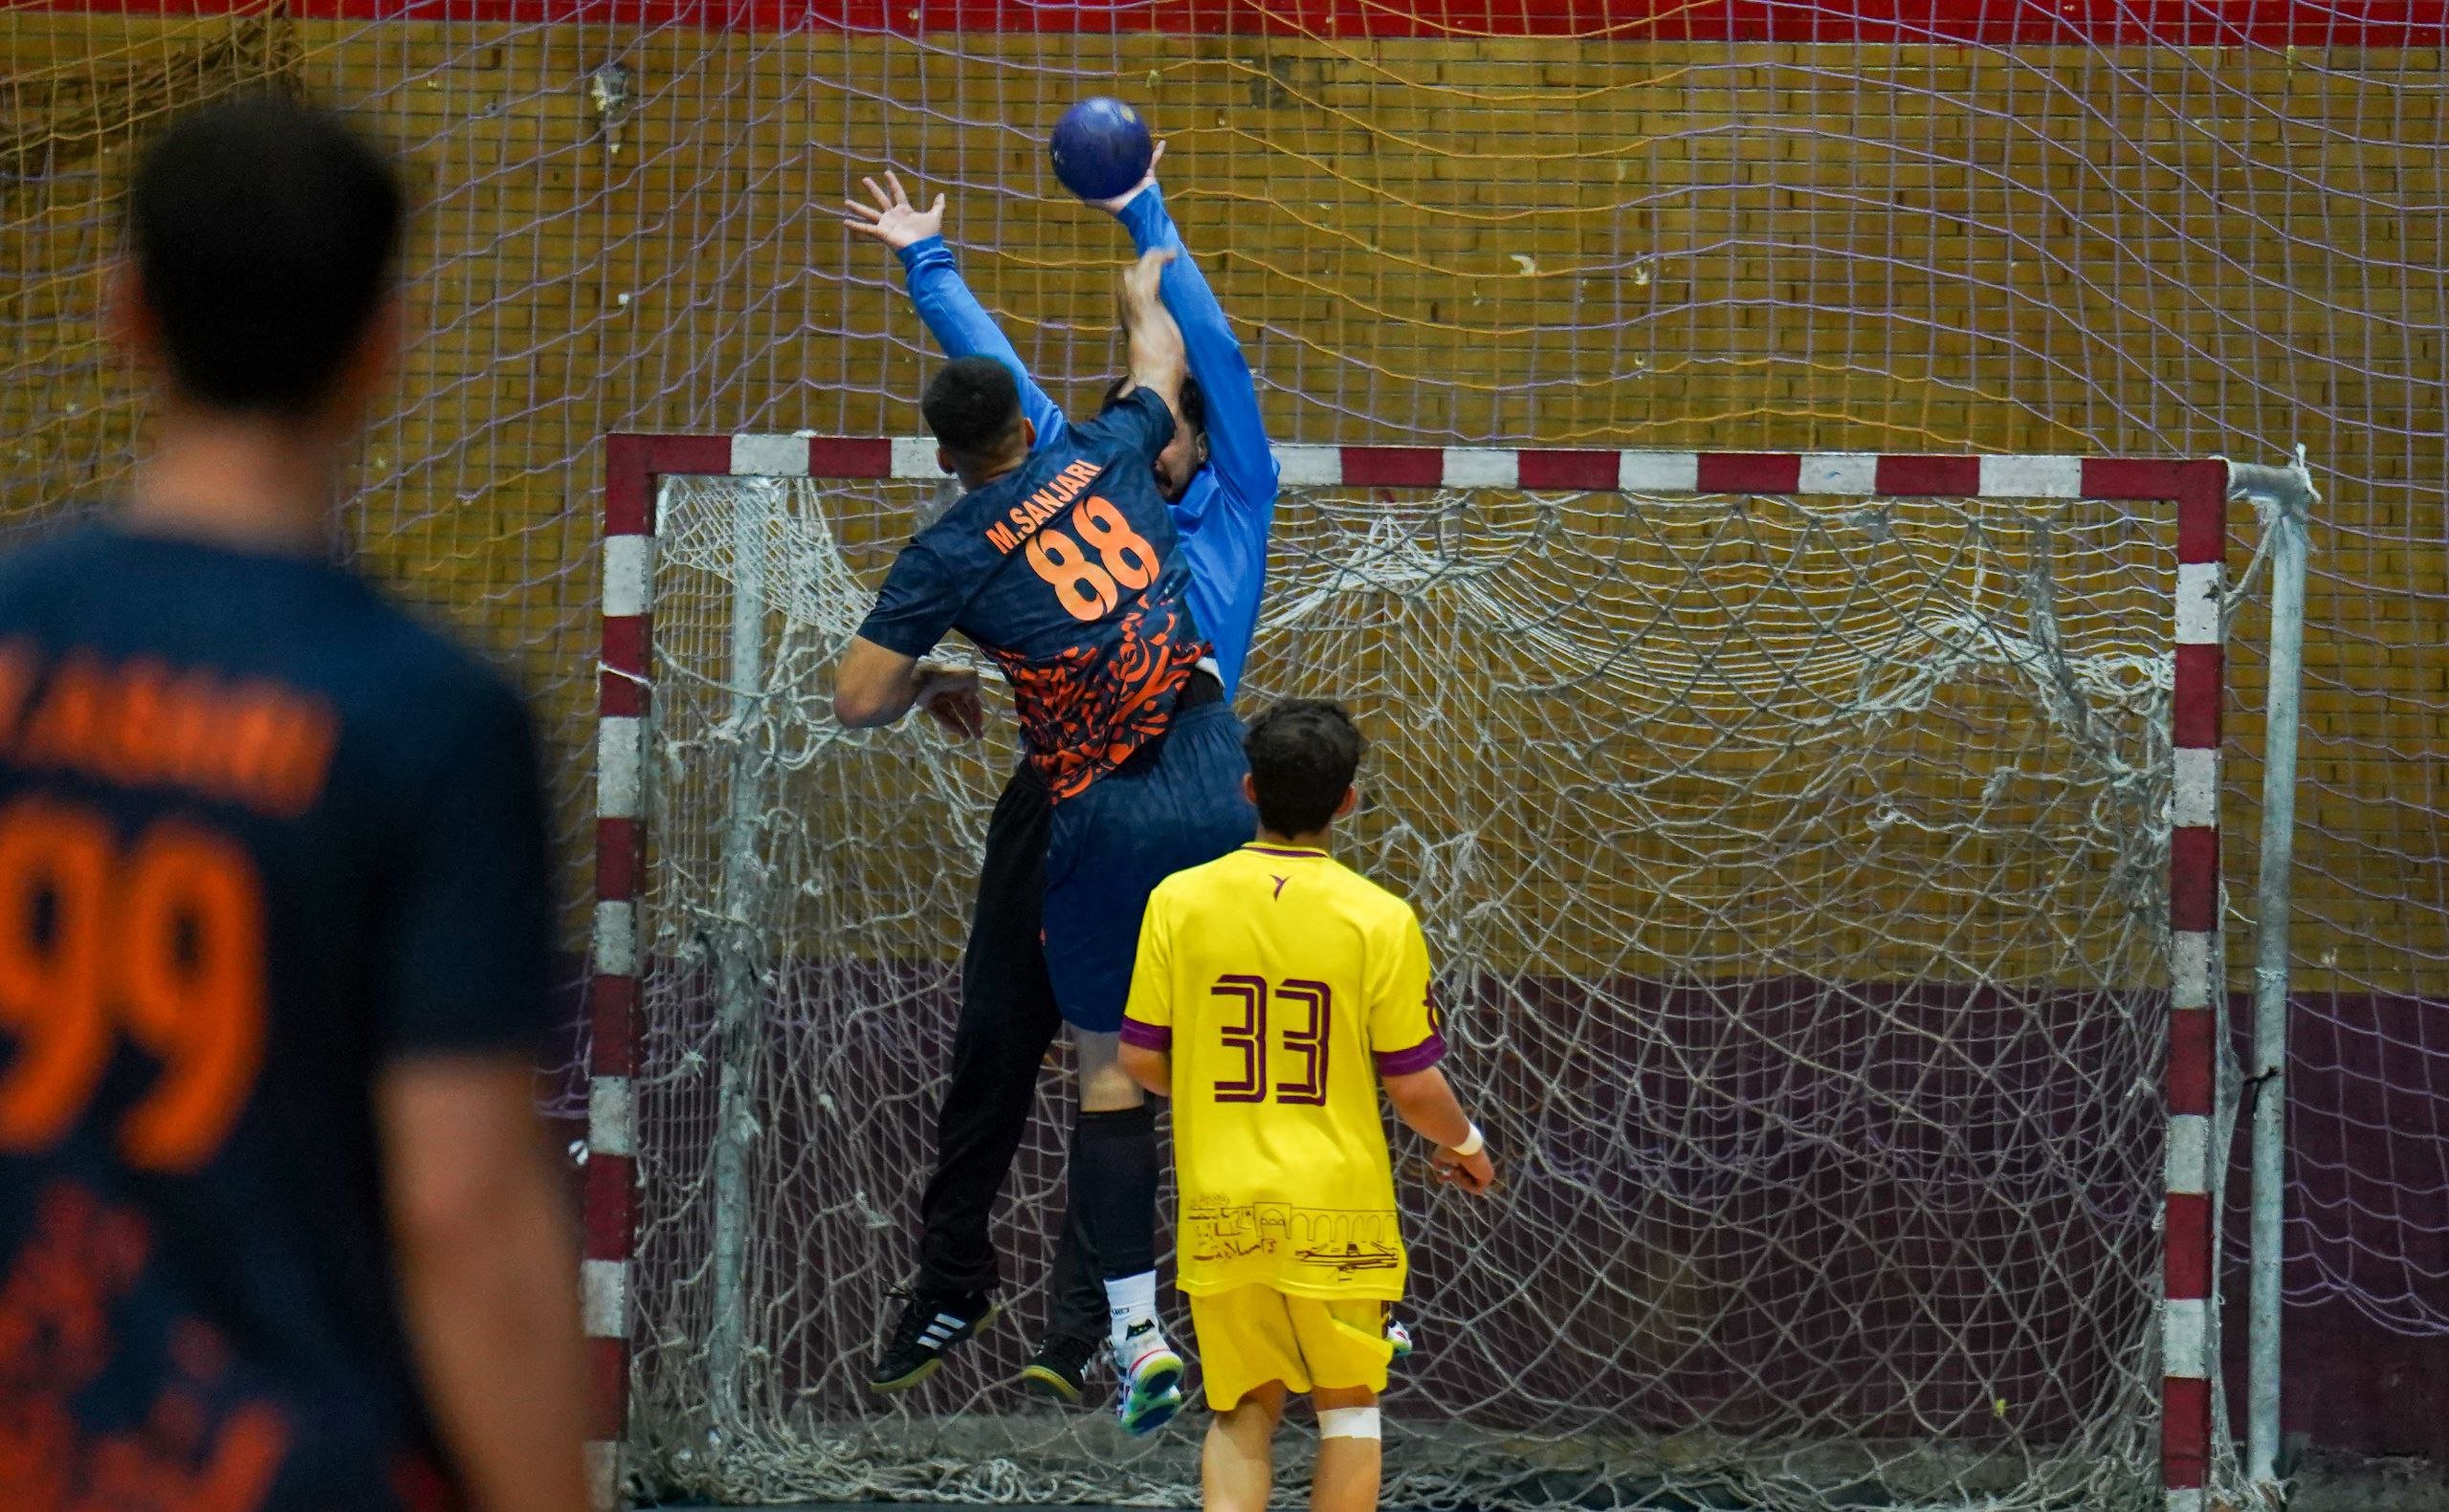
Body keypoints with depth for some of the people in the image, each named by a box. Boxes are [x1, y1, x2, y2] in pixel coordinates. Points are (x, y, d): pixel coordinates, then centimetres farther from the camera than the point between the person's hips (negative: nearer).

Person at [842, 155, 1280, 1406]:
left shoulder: (1230, 514, 12)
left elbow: (1215, 355, 8)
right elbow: (995, 372, 23)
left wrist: (1148, 223, 7)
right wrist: (926, 261, 27)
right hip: (1053, 800, 3)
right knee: (994, 1044, 4)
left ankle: (1078, 1327, -1)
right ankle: (949, 1282, 15)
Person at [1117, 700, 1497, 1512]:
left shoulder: (1179, 899, -4)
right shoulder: (1379, 919, -10)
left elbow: (1142, 1061, 1)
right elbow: (1412, 1085, -6)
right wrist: (1465, 1144, 16)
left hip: (1220, 1208, 2)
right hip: (1337, 1213, -2)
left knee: (1242, 1416, 12)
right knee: (1348, 1412, 12)